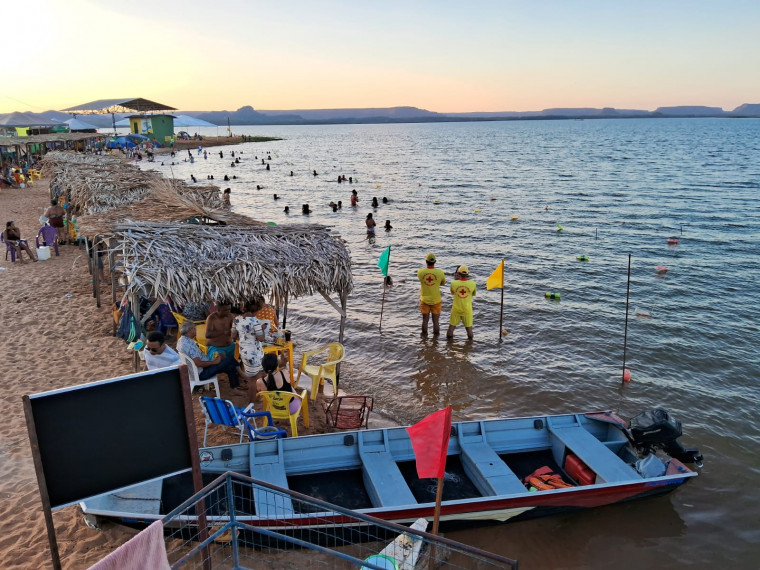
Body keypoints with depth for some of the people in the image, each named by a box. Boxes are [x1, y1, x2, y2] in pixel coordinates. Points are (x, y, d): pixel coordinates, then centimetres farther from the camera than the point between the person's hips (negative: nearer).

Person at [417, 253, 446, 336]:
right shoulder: (440, 273, -14)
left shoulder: (420, 272, -13)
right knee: (436, 321, 9)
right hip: (436, 301, -1)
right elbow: (443, 283, 5)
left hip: (424, 300, 1)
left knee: (425, 320, 13)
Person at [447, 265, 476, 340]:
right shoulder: (472, 284, -13)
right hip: (467, 309, 0)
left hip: (456, 309, 0)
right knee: (469, 328, 15)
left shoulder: (454, 283, -14)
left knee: (452, 327, 13)